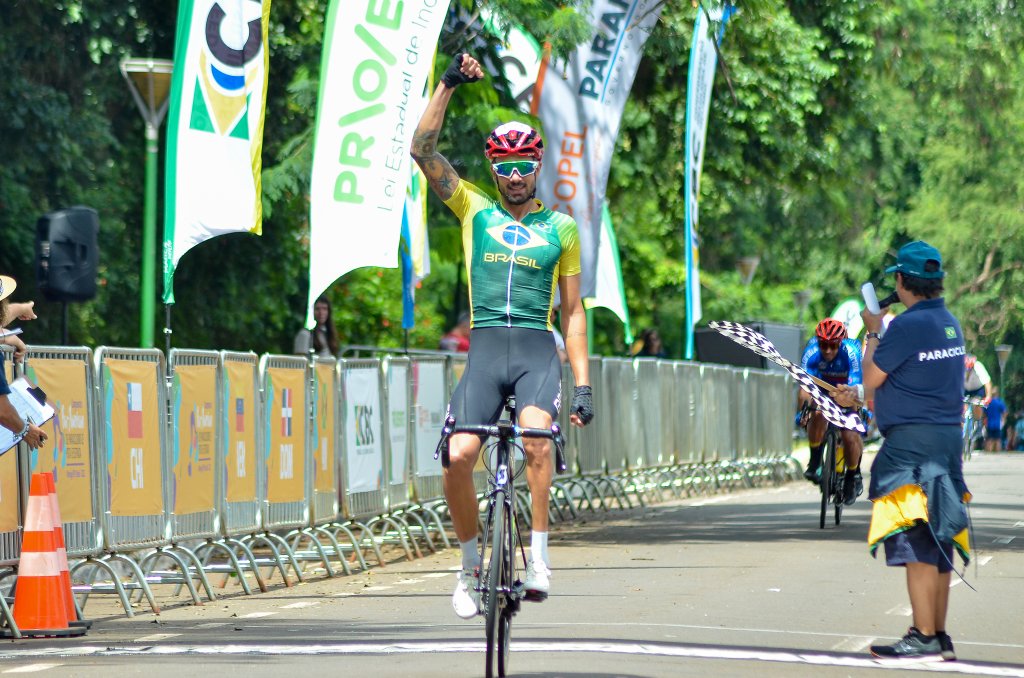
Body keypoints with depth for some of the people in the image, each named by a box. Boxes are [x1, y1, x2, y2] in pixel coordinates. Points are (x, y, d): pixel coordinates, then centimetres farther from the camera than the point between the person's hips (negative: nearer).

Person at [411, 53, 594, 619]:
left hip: (538, 349, -1)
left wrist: (583, 385, 7)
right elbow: (422, 150, 2)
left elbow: (573, 311, 14)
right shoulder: (474, 210, 13)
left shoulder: (560, 228, 13)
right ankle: (471, 566, 5)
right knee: (458, 456, -17)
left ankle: (538, 554, -22)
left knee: (536, 437, -31)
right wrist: (448, 84, -6)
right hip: (485, 346, 1)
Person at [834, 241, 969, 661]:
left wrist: (872, 332, 8)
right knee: (936, 542, 12)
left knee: (916, 543, -7)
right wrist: (858, 397, 27)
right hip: (947, 438, 9)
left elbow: (871, 377, -7)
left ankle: (924, 637, -8)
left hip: (912, 441, -9)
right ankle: (939, 637, 16)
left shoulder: (908, 325, -15)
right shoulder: (948, 323, 13)